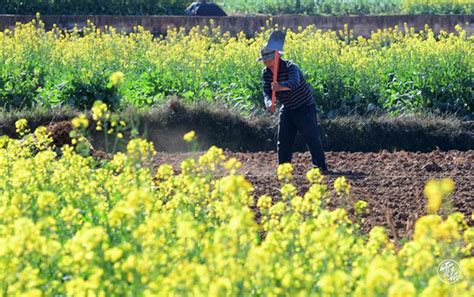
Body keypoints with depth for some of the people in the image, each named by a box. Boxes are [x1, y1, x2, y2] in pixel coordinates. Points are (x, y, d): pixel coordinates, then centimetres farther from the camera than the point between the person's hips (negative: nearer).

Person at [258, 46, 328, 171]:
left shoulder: (290, 67, -25)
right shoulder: (266, 73, -3)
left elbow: (294, 82, -45)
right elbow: (267, 92, -11)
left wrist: (280, 87, -66)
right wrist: (269, 102, -35)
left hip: (304, 106, -6)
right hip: (287, 108, 6)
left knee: (311, 136, -7)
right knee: (283, 138, 3)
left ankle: (321, 166, -1)